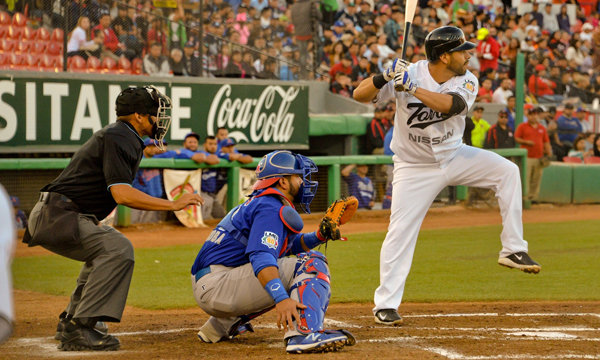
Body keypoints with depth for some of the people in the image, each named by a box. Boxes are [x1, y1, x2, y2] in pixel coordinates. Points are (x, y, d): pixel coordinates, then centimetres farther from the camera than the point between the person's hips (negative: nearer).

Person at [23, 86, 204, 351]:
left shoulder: (124, 137, 19)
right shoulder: (118, 138, -14)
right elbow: (122, 194, -24)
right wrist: (174, 205, -20)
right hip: (56, 217, -11)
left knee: (108, 245, 31)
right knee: (117, 248, -25)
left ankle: (72, 321, 32)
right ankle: (80, 329, -27)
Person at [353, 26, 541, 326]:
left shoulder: (467, 82, -12)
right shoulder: (408, 72, -18)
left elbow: (450, 105, -34)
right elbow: (360, 96, -18)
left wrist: (411, 87, -42)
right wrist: (384, 78, -38)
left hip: (454, 156, 3)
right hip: (415, 166, -3)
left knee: (507, 171, -14)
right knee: (400, 233, -10)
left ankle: (513, 250, -9)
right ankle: (385, 304, 0)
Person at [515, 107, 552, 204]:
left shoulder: (542, 128, 17)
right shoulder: (522, 126, 5)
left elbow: (546, 142, 17)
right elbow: (516, 138, 1)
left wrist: (549, 154, 7)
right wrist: (526, 142, -15)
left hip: (539, 158, 4)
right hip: (527, 157, -4)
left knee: (536, 179, 2)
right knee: (525, 178, -10)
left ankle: (533, 197, 8)